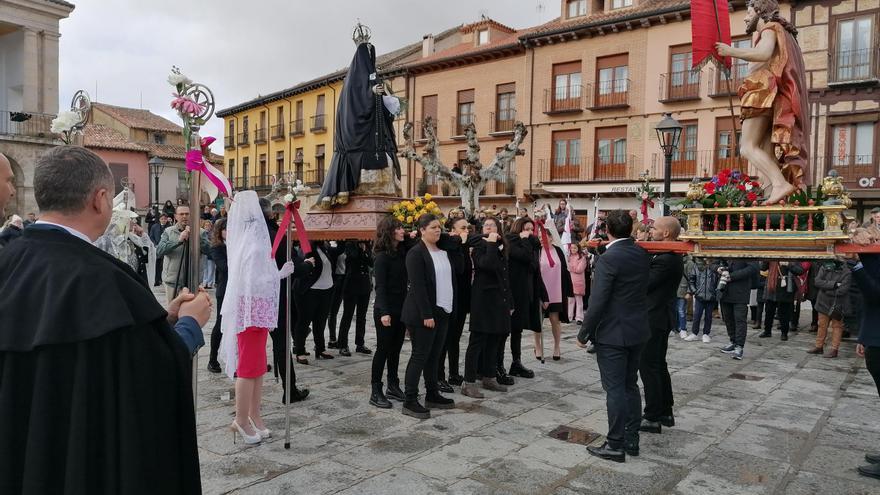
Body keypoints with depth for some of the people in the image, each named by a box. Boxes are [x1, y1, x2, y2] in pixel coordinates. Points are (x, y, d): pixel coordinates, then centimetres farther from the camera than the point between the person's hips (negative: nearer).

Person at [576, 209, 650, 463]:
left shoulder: (608, 259, -18)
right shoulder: (642, 255, 4)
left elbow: (597, 302, -20)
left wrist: (583, 334, -11)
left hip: (612, 334, -7)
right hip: (637, 331, 7)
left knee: (615, 389, 0)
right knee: (630, 385, 16)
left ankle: (616, 445, 8)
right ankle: (632, 439, 25)